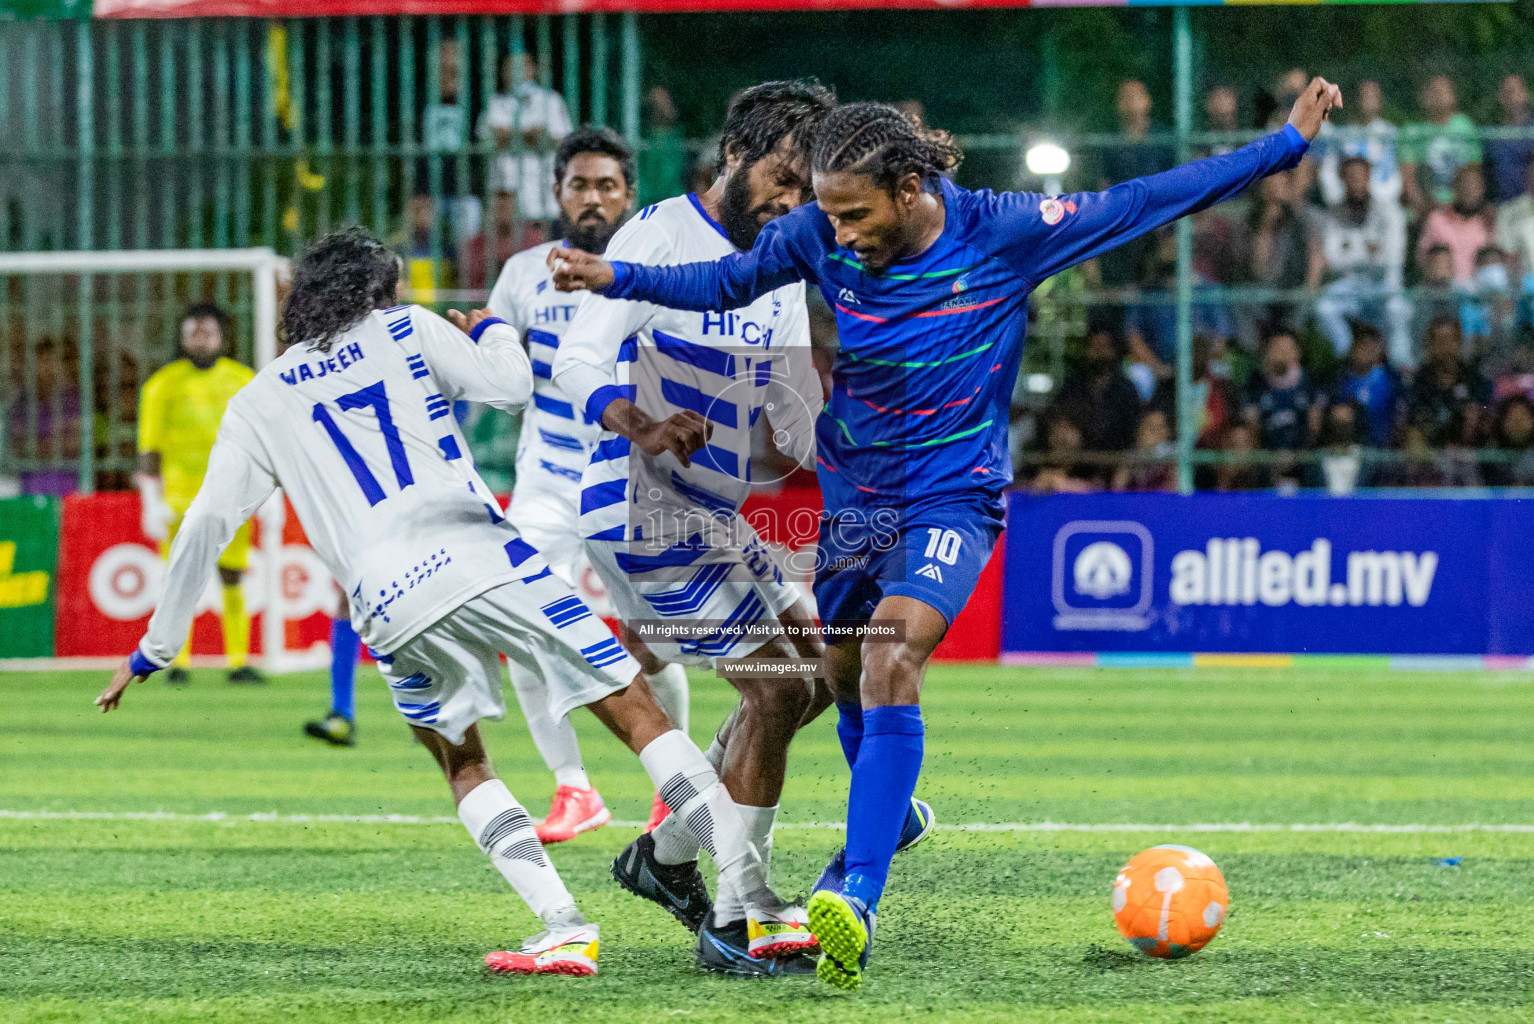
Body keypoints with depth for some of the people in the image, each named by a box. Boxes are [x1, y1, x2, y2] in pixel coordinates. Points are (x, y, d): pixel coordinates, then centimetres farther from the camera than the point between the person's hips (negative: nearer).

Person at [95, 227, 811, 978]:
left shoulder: (259, 401, 21)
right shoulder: (406, 330, 16)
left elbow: (205, 525, 17)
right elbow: (510, 385, 9)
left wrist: (154, 649, 23)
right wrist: (491, 331, 32)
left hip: (388, 604, 2)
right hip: (480, 556, -2)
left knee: (462, 765, 24)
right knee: (635, 712, 3)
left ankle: (563, 928, 5)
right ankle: (759, 905, -6)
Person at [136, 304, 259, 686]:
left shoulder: (243, 381, 9)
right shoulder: (163, 385, 3)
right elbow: (149, 449, 1)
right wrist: (152, 504, -6)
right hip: (181, 493, -1)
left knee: (232, 579, -2)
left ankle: (239, 662, 0)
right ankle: (178, 662, -2)